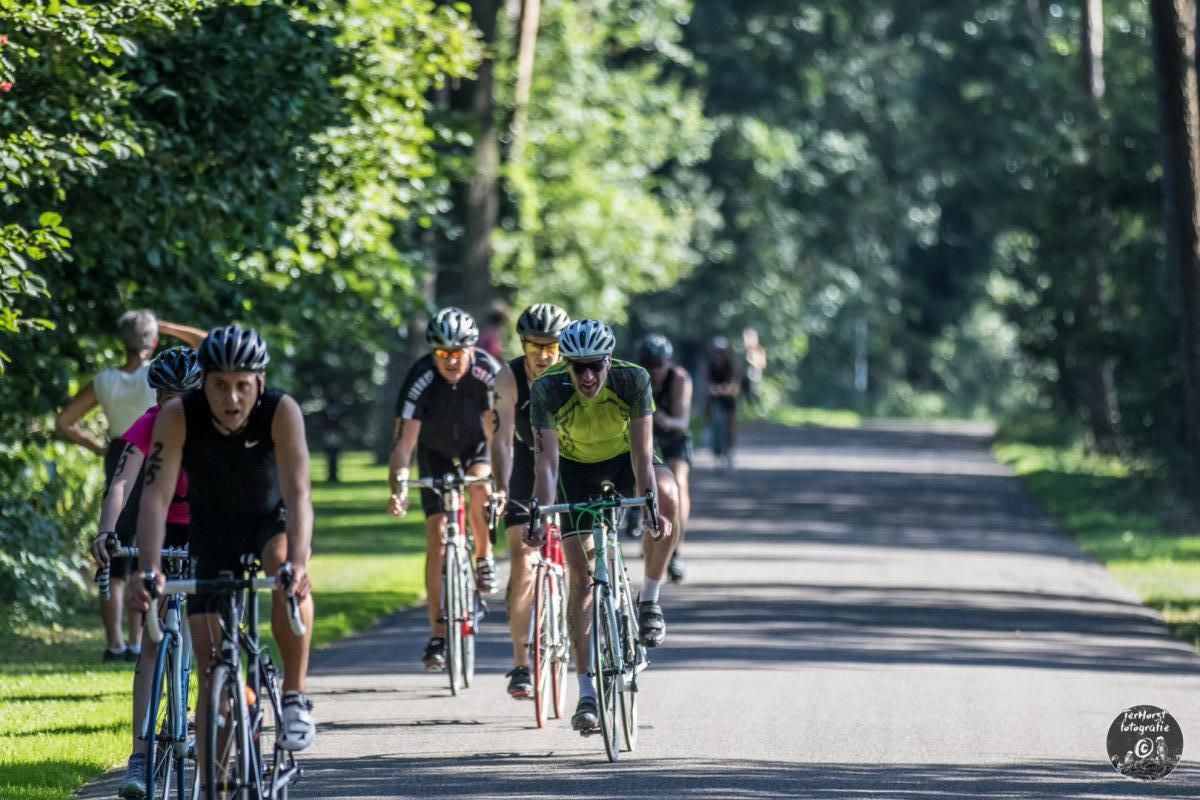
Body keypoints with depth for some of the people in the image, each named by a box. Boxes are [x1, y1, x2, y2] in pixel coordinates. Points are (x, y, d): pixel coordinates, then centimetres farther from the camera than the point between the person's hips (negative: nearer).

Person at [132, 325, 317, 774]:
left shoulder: (282, 412, -29)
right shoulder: (178, 417, -27)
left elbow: (298, 494, -37)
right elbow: (156, 495, -33)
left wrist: (297, 563, -53)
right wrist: (149, 570, -47)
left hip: (272, 521, -1)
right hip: (211, 535, 1)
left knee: (285, 567, -37)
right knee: (211, 672, -6)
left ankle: (295, 698, -23)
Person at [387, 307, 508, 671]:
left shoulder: (488, 372, -30)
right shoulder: (421, 379, -30)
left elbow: (497, 435, -33)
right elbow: (404, 442, -32)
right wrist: (399, 488, -47)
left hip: (476, 445, 0)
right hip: (436, 452, 0)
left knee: (480, 489, -32)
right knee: (437, 533, -10)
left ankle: (483, 558, -2)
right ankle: (438, 636, -8)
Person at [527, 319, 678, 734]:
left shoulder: (633, 380, -30)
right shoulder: (547, 389, -29)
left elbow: (641, 450, -33)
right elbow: (546, 458, -32)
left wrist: (651, 505, -46)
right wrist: (541, 516, -45)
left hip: (625, 458, 0)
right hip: (577, 469, 0)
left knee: (667, 494, -35)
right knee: (582, 578, -7)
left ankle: (649, 599, -17)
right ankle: (587, 692, -3)